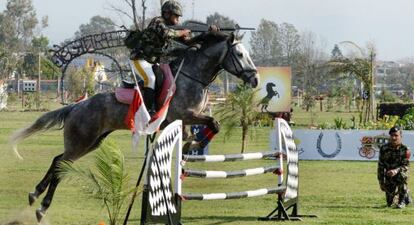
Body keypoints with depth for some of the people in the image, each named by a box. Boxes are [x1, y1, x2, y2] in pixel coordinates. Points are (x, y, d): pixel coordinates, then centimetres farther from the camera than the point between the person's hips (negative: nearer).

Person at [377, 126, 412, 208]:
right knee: (389, 203, -5)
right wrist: (381, 181, -1)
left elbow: (405, 166, -20)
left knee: (402, 174, -40)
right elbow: (380, 166, 0)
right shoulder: (384, 149, -6)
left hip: (400, 174, -2)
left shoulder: (405, 150, -13)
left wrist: (396, 171, -40)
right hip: (389, 177, 2)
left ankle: (402, 201, -21)